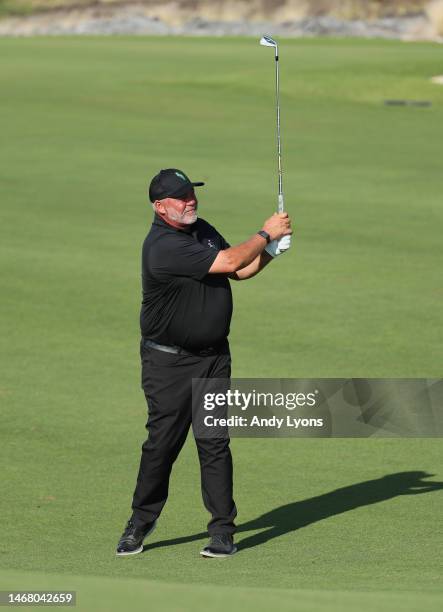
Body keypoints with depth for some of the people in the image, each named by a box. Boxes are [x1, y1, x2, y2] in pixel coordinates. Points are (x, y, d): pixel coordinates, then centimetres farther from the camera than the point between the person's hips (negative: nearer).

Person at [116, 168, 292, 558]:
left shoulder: (203, 230, 8)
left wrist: (271, 250, -1)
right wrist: (265, 234, -11)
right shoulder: (163, 247, -21)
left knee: (215, 445, 2)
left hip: (214, 357, 6)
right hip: (169, 362, -6)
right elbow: (228, 262, -23)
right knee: (162, 442, -1)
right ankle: (141, 523, 17)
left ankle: (223, 531, 4)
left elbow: (240, 271, 17)